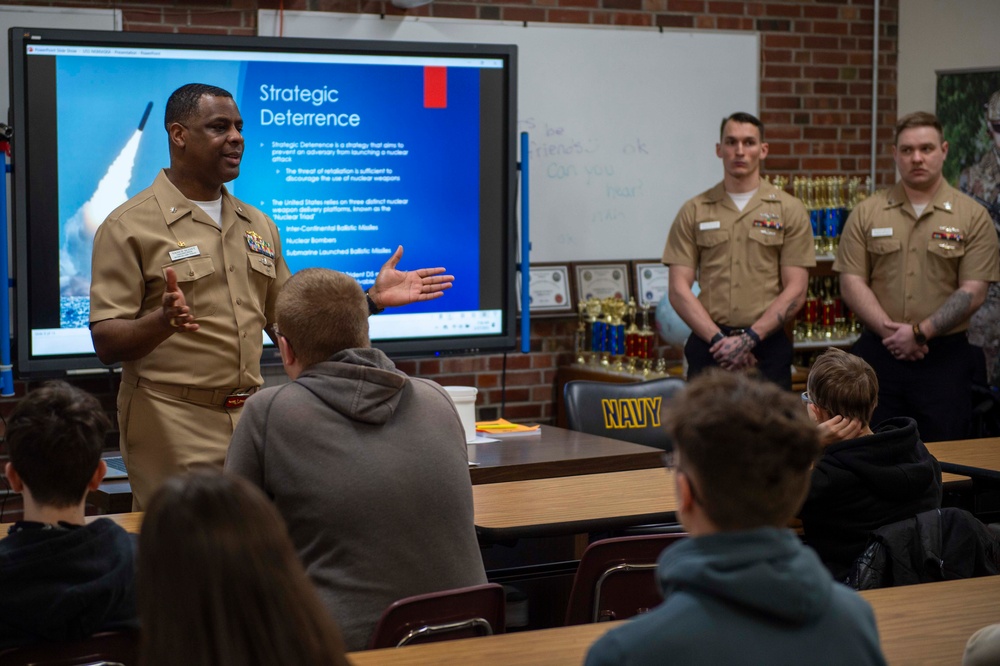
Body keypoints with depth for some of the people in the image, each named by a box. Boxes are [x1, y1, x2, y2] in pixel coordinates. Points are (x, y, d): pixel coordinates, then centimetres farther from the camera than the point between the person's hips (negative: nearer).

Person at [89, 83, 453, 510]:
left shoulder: (257, 226, 16)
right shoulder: (129, 226, -4)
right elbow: (106, 342, -10)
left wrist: (374, 298, 10)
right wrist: (164, 321, -30)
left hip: (252, 422, 6)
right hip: (173, 431, -5)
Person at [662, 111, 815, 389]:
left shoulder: (789, 210, 4)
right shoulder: (694, 211, 7)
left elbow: (795, 291, -1)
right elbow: (679, 289, 1)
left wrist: (749, 338, -12)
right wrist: (719, 339, -10)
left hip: (768, 347, -1)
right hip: (708, 345, 1)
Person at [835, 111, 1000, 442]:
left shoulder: (972, 216, 1)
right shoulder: (866, 213, 6)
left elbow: (972, 293, -6)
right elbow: (851, 283, 1)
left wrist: (920, 333, -14)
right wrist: (888, 329, -13)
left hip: (944, 356, -1)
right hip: (878, 353, 1)